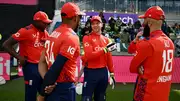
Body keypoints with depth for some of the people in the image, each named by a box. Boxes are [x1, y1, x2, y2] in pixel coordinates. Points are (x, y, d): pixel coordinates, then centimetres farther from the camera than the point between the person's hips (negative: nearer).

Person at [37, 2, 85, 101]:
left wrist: (47, 82, -11)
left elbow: (42, 61, 3)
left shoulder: (54, 34, 10)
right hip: (64, 88, -8)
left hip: (52, 87, 8)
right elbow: (56, 67, -22)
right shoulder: (71, 37, -16)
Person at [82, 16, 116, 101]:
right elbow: (89, 55, -17)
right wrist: (105, 50, -20)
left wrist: (111, 72, 8)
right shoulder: (87, 38, -5)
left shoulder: (106, 39, 11)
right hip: (91, 72, -6)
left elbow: (109, 57, 11)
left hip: (103, 71, 6)